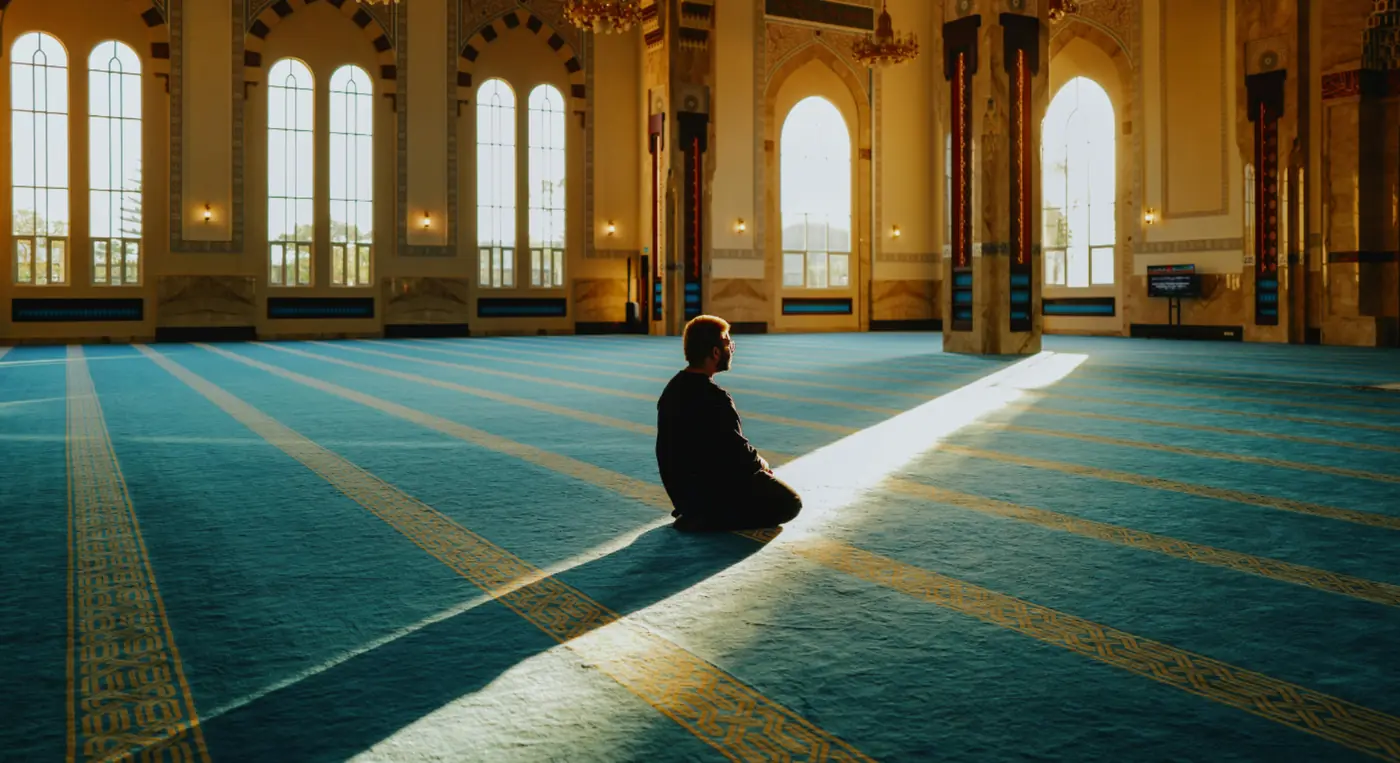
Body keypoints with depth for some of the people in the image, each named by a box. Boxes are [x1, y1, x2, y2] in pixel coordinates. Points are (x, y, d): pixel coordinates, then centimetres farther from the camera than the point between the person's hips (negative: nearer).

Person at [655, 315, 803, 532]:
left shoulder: (674, 388, 2)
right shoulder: (714, 397, -26)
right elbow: (736, 448, -20)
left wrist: (753, 460, 10)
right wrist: (759, 462, 2)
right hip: (711, 488, -10)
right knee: (790, 503, 3)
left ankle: (696, 511, 12)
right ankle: (708, 519, -7)